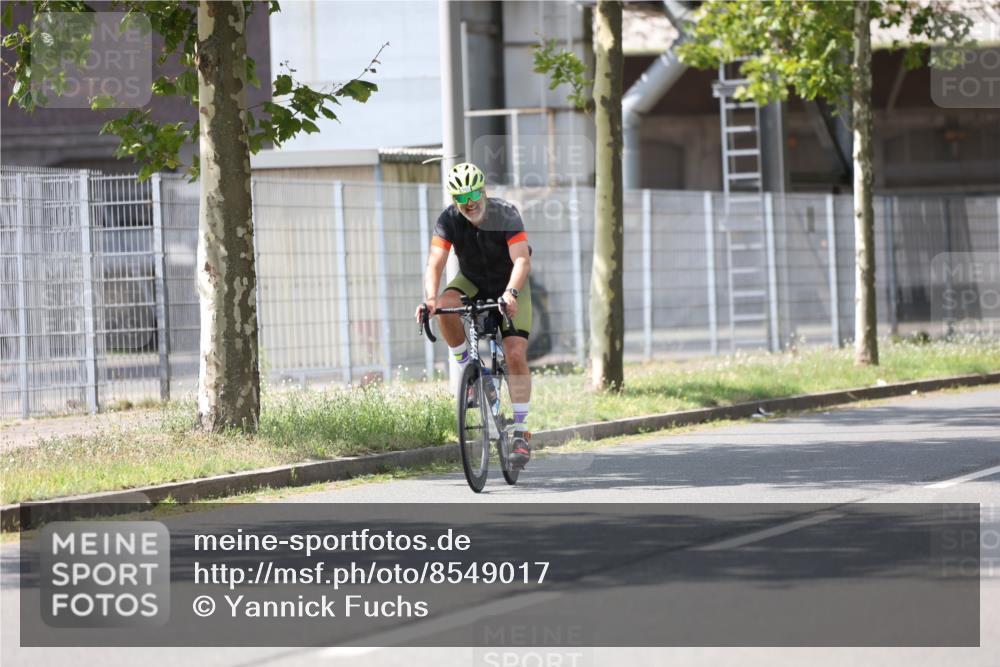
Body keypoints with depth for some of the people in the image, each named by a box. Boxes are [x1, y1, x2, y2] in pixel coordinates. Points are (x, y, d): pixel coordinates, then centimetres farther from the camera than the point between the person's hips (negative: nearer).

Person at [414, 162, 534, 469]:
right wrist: (430, 298, -47)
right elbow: (435, 263, -28)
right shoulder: (449, 220, -19)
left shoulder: (506, 214, -26)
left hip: (509, 286, -2)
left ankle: (521, 432, -10)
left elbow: (522, 260, -37)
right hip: (472, 282, 2)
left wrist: (511, 293, -56)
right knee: (445, 306, -32)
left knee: (516, 354, -17)